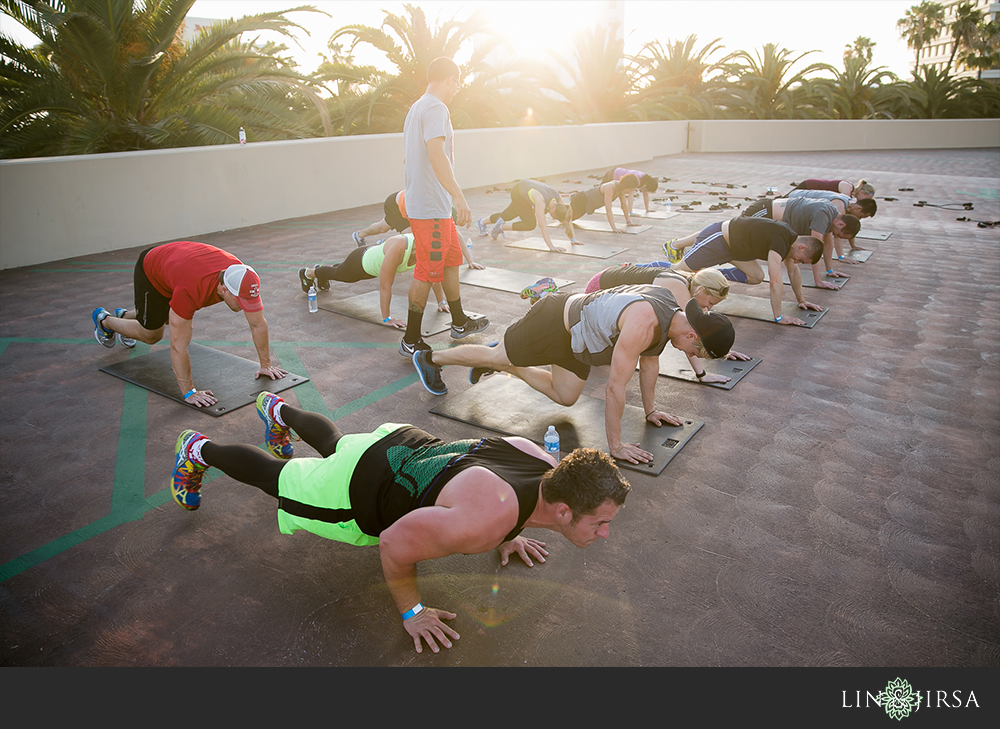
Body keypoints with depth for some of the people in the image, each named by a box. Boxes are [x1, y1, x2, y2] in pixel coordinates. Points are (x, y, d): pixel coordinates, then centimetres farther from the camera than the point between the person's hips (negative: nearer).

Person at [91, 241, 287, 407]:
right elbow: (178, 346, -42)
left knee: (174, 321, 22)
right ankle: (104, 320, 35)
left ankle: (124, 315, 50)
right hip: (150, 271, -5)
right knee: (151, 334, 7)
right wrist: (189, 392, -40)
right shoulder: (190, 290, -48)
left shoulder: (244, 280, -34)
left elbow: (258, 324, -20)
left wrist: (265, 364, -16)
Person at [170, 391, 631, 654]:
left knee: (334, 444, 37)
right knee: (272, 474, 21)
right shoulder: (485, 521, -44)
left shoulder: (547, 464, -19)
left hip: (408, 445, 7)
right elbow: (394, 543, -33)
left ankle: (277, 408, 64)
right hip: (360, 493, -6)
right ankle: (198, 450, 47)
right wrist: (411, 611, -19)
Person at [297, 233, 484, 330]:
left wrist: (441, 301, -13)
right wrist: (386, 318, -39)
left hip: (376, 261, 6)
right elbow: (385, 286, -44)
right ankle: (308, 273, 57)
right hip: (361, 262, -6)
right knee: (339, 274, 26)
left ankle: (322, 272, 67)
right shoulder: (397, 249, -49)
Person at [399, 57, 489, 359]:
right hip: (431, 208, -10)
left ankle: (459, 323, 32)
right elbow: (437, 155, -29)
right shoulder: (436, 108, -14)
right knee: (426, 273, -5)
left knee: (452, 260, 19)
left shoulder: (415, 108, 18)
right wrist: (458, 196, -37)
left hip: (427, 204, 10)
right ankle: (411, 341, 3)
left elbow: (409, 157, 25)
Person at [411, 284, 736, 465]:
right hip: (552, 324, -8)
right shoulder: (644, 325, -39)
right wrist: (615, 446, -28)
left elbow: (649, 361, 6)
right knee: (495, 356, 11)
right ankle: (429, 358, 36)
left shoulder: (673, 309, -9)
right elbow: (615, 388, -36)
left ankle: (499, 364, 32)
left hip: (574, 335, 8)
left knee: (565, 396, 17)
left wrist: (650, 409, 12)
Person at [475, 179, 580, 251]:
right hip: (517, 192, -7)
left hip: (526, 192, 7)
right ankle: (501, 227, 4)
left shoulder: (558, 198, -27)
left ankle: (482, 222, 50)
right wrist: (551, 246, -53)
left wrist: (573, 238, -25)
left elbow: (567, 219, -20)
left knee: (506, 216, 24)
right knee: (530, 224, -17)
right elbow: (542, 225, -50)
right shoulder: (540, 200, -45)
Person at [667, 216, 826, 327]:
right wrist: (779, 317, -28)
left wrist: (801, 300, 17)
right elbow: (775, 281, -32)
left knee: (756, 277, 5)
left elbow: (793, 270, 14)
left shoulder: (790, 237, -1)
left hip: (732, 243, 9)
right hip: (716, 239, -9)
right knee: (680, 270, 0)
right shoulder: (780, 240, -30)